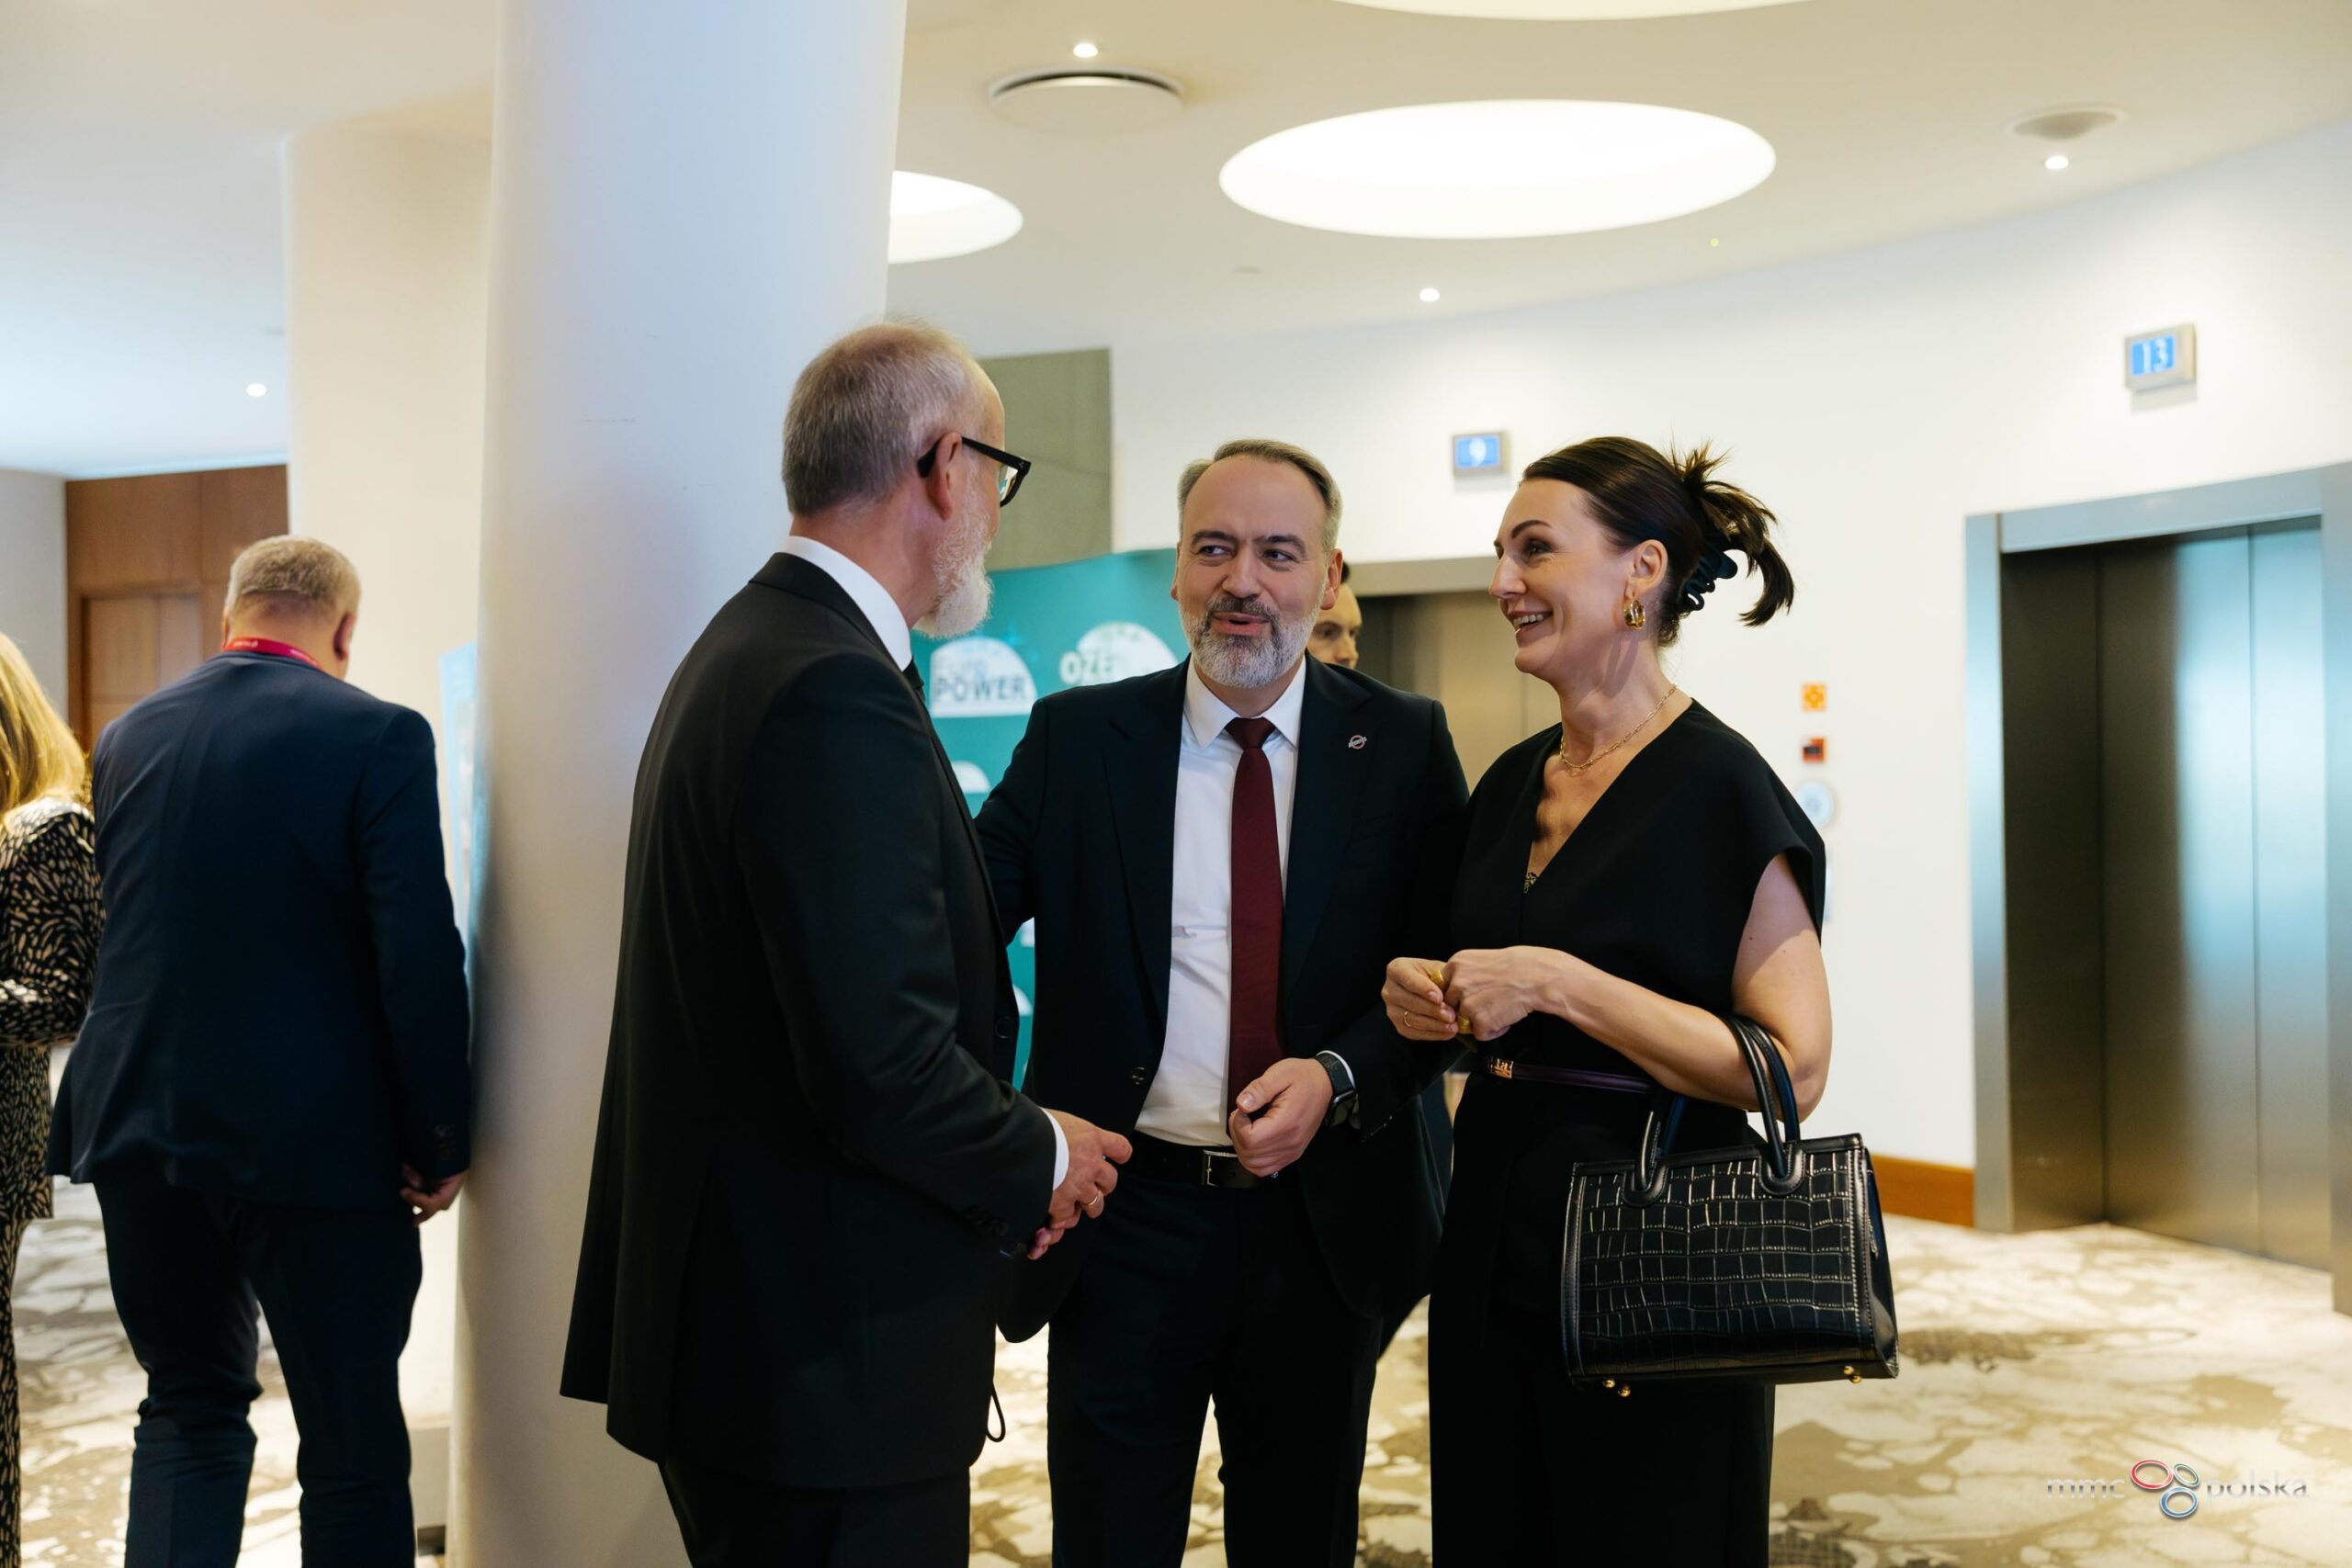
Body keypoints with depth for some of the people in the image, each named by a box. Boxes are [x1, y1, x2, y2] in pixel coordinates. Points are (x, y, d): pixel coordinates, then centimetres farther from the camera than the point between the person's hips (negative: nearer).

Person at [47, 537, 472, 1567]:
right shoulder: (378, 737, -11)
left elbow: (116, 933, 15)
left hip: (141, 1132, 5)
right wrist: (439, 1142, -8)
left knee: (188, 1404, 22)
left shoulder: (128, 737, 7)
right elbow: (418, 954, -16)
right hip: (316, 1137, -5)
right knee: (352, 1446, 6)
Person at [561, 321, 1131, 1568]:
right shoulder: (839, 694, -22)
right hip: (826, 1363, -10)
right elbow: (881, 1068, -26)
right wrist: (1038, 1160, -8)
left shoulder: (750, 646, 10)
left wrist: (998, 1165, 9)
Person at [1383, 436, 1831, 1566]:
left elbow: (1794, 1066, -20)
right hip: (1495, 1231, 7)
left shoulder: (1720, 788, -14)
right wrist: (1425, 995, -1)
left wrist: (1553, 981, -23)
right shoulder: (1511, 783, 8)